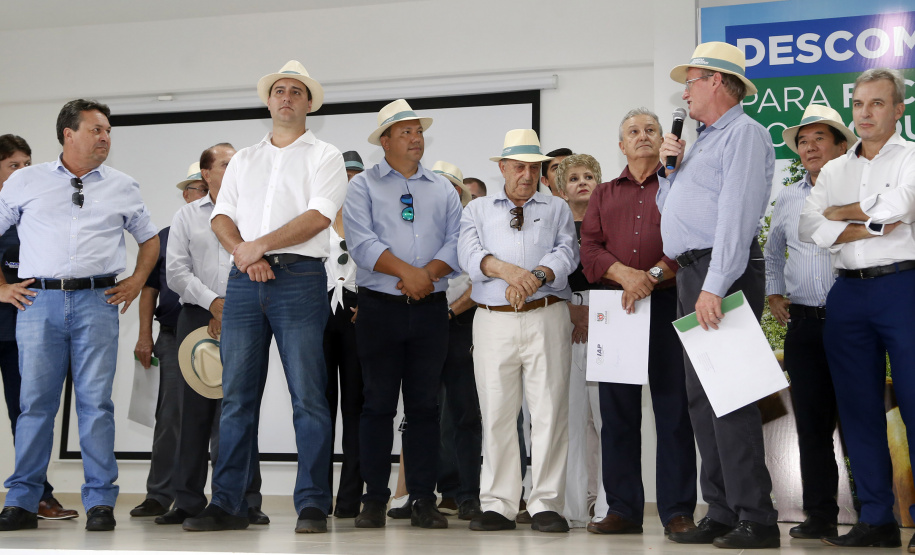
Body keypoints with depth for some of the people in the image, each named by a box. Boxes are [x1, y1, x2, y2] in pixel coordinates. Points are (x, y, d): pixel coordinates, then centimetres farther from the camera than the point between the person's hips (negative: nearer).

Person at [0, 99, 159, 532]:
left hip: (97, 302, 1)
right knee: (35, 401, 1)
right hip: (38, 301, 0)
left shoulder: (122, 187, 14)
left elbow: (149, 240, 24)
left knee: (96, 401, -2)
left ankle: (100, 501, 4)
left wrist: (136, 282, 10)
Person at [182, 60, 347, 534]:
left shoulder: (324, 157, 8)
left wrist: (260, 245, -11)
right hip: (244, 282, 4)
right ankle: (226, 504, 7)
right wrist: (243, 253, -7)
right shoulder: (243, 159, 22)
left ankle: (312, 505, -2)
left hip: (299, 279, -4)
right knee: (236, 396, 3)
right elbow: (221, 217, 13)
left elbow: (318, 216, -7)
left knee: (308, 397, -6)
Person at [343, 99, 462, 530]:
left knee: (425, 405, 4)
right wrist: (406, 272, -17)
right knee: (378, 404, 0)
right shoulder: (363, 185, 5)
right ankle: (374, 499, 7)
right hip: (380, 307, -2)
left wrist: (428, 273, -13)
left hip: (431, 309, 3)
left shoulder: (443, 189, 15)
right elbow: (361, 242, -8)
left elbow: (456, 242, 4)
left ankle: (424, 501, 8)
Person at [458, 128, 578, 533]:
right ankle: (498, 506, 5)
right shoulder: (477, 209, 18)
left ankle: (546, 504, -1)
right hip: (493, 319, 1)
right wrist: (509, 271, -19)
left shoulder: (558, 209, 19)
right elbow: (470, 254, -1)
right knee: (496, 413, 0)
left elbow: (566, 253, 2)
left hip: (547, 318, 0)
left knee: (549, 411, -5)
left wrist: (537, 276, -18)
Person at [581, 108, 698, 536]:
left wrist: (654, 274, -18)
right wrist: (625, 273, -11)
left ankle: (677, 512, -1)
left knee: (674, 408, -5)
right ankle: (623, 508, 11)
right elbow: (590, 248, 7)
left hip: (668, 303, -3)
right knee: (617, 409, 4)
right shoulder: (604, 195, 21)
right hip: (615, 306, 4)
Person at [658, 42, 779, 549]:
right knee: (701, 396, 7)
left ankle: (756, 519, -9)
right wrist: (670, 168, 13)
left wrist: (715, 286, -25)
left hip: (723, 274, -10)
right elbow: (670, 210, 27)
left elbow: (736, 216, -18)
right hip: (691, 276, 10)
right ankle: (721, 514, 12)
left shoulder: (744, 133, -5)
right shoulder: (703, 141, 24)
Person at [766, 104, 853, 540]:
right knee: (811, 422, 6)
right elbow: (773, 251, 28)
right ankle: (820, 516, 13)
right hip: (803, 323, 4)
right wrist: (774, 293, 15)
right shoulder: (786, 199, 14)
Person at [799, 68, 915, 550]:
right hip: (848, 293, 5)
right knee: (858, 407, 5)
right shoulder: (833, 171, 18)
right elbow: (808, 228, 4)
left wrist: (840, 212, 0)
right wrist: (871, 227, -7)